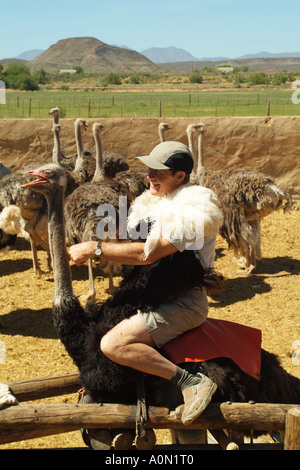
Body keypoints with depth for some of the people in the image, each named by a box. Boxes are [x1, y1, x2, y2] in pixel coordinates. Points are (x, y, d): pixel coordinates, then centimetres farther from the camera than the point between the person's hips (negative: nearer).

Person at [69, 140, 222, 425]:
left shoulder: (194, 207, -18)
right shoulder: (155, 201, 12)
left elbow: (148, 253, -26)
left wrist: (94, 249, -23)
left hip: (183, 304, -10)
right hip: (155, 295, 10)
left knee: (113, 344, -26)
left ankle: (192, 382, -20)